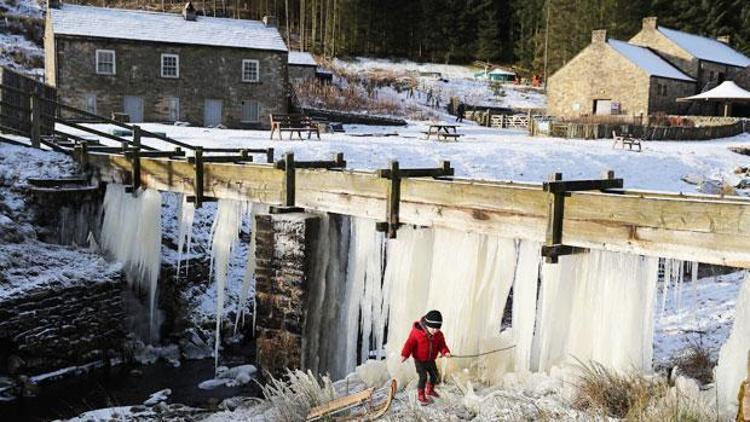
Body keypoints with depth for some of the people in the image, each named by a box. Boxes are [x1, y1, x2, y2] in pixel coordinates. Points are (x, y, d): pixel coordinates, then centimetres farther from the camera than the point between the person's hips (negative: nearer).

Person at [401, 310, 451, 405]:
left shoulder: (439, 335, -9)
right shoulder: (417, 332, -24)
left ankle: (429, 390, 44)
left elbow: (441, 345, -1)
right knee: (423, 377, -10)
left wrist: (445, 352, -22)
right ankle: (421, 396, 10)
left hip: (431, 360, 6)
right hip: (419, 360, -6)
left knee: (434, 376, 16)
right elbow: (410, 344, -19)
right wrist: (405, 355, -28)